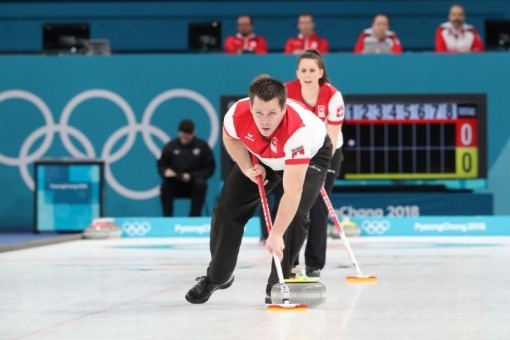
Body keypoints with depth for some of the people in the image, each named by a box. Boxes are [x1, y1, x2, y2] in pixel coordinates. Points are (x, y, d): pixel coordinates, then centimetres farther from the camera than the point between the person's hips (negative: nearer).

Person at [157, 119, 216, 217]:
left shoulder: (202, 146, -2)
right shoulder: (171, 146, 0)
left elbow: (209, 168, -2)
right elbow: (161, 165, 5)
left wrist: (192, 176, -17)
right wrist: (166, 171, -20)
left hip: (193, 184, 0)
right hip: (175, 184, 0)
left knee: (201, 184, -34)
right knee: (165, 186, -32)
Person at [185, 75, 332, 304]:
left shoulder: (298, 131, -46)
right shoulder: (237, 114, -34)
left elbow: (292, 192, -47)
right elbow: (231, 138, -5)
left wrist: (276, 234, -51)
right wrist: (247, 168, -17)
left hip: (310, 155, -4)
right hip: (260, 157, 4)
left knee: (295, 214, -24)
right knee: (227, 208, 0)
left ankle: (277, 285, -7)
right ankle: (217, 276, 21)